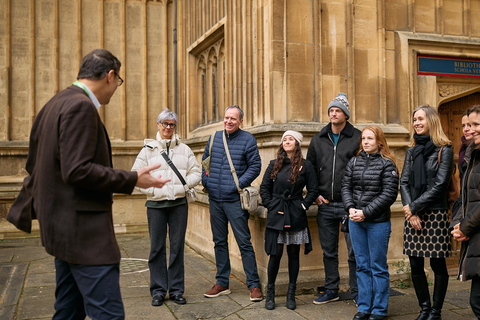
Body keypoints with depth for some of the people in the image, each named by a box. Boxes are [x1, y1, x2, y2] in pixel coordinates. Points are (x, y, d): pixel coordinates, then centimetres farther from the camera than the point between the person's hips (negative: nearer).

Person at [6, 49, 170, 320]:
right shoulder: (81, 106, -16)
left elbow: (34, 163, 20)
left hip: (65, 226, 11)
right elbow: (77, 170, -25)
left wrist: (32, 206, 29)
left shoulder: (55, 104, 15)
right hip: (84, 229, -11)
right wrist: (132, 180, -18)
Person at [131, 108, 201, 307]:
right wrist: (151, 189, -8)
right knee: (157, 247, 1)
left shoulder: (184, 149, 12)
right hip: (155, 204, -1)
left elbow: (196, 173, 10)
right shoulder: (148, 149, 7)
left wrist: (183, 185, -6)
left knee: (177, 247, 4)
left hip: (179, 203, 1)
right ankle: (158, 291, 11)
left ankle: (176, 290, 14)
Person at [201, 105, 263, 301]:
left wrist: (238, 184, -14)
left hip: (235, 200, -5)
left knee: (244, 242, -2)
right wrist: (206, 182, 4)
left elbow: (255, 166, -6)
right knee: (219, 242, 12)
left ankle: (253, 285, 9)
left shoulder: (247, 139, -3)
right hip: (215, 199, 5)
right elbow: (204, 161, 19)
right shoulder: (215, 137, 10)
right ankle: (222, 283, 24)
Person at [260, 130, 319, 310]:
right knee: (275, 253, 0)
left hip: (296, 217, 0)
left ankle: (291, 294, 19)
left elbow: (313, 190, 4)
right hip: (276, 215, 1)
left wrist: (303, 206, -5)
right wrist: (271, 205, 1)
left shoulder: (305, 166, 2)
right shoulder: (274, 165, 8)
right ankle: (270, 293, 15)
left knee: (294, 253, 7)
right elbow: (264, 188, 11)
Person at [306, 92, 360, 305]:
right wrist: (315, 194, 6)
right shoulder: (318, 140, 11)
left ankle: (357, 292, 16)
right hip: (325, 205, 4)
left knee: (354, 251, 2)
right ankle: (331, 290, 25)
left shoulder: (357, 138, -1)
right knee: (329, 251, 12)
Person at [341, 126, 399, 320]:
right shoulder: (354, 162, 9)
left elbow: (389, 194, -12)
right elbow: (346, 187, 8)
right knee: (362, 265, 12)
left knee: (378, 266, 5)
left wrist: (365, 212, -15)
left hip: (378, 222, -5)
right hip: (355, 222, 5)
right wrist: (351, 208, -9)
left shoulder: (387, 164, -6)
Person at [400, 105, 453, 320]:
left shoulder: (444, 150, -2)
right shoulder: (412, 152, 14)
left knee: (437, 265, 3)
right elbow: (404, 183, 7)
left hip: (435, 214, -5)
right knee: (415, 266, 6)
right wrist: (410, 211, -6)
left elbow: (440, 185, -10)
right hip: (413, 215, 5)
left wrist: (414, 207, -11)